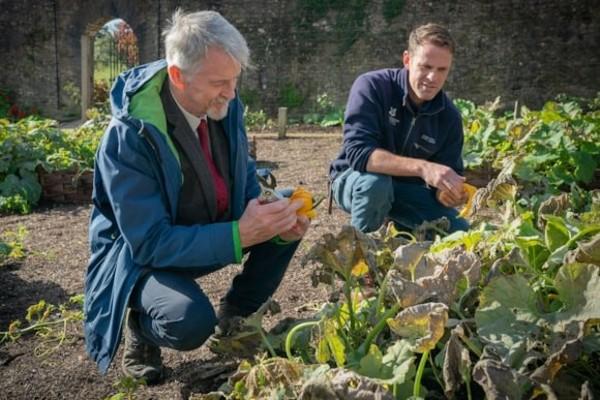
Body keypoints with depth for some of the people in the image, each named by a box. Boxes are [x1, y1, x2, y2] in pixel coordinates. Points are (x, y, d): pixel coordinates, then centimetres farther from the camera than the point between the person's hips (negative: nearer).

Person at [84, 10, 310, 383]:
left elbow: (246, 183, 1)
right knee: (192, 322, -33)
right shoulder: (129, 135, -30)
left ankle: (233, 317, 8)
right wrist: (238, 234, -39)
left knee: (287, 226, -11)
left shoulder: (225, 107, -10)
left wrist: (273, 219, -21)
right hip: (141, 254, -6)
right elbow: (149, 241, -31)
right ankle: (142, 326, 5)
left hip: (209, 235, 7)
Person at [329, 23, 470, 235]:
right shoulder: (371, 87, -23)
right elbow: (358, 152, -36)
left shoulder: (449, 116, -9)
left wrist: (447, 192, -30)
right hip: (355, 180, -4)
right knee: (376, 183, -38)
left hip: (406, 189, 5)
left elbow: (448, 175, -4)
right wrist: (422, 167, -48)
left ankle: (399, 227, 17)